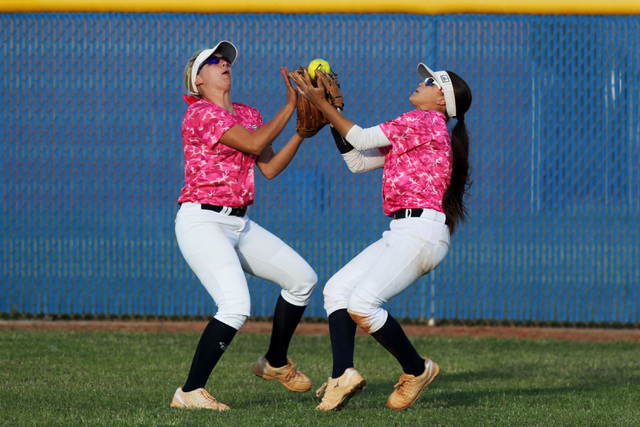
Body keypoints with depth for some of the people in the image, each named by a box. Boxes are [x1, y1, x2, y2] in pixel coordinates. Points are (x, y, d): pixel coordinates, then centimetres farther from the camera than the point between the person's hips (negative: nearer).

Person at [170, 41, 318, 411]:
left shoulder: (249, 115, 16)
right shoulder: (200, 114, -11)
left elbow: (270, 168, 10)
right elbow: (254, 144, -19)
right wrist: (290, 106, -13)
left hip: (240, 224, 9)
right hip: (202, 222, -9)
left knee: (304, 279, 12)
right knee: (237, 306, -25)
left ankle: (276, 363, 30)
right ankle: (190, 393, -19)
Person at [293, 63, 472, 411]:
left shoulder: (426, 121, -6)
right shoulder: (411, 130, 24)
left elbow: (361, 139, -4)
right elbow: (358, 161, 23)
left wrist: (322, 104, 2)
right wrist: (332, 114, 20)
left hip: (422, 232, -10)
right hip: (401, 235, 10)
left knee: (362, 304, -19)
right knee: (337, 289, 2)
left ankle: (417, 369, -2)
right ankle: (343, 375, -8)